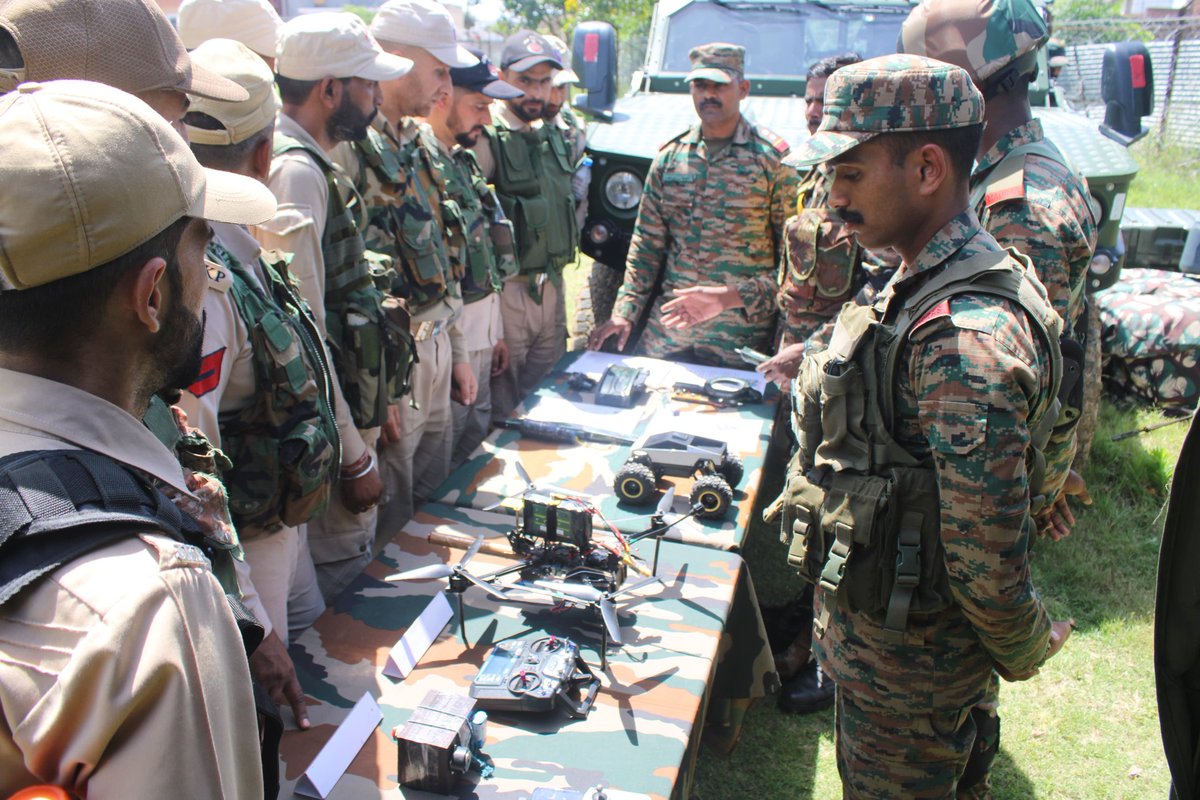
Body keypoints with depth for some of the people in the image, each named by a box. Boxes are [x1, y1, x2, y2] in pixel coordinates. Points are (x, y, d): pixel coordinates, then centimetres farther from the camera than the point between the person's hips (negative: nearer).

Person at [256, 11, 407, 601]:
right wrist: (354, 455, -20)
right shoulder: (295, 171, -20)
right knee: (343, 564, 3)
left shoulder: (311, 161, 12)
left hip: (347, 408, 10)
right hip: (330, 423, -10)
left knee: (353, 552, 19)